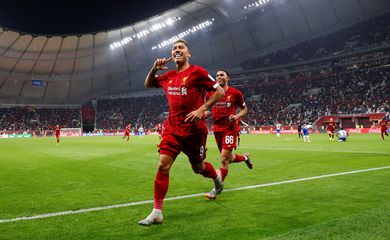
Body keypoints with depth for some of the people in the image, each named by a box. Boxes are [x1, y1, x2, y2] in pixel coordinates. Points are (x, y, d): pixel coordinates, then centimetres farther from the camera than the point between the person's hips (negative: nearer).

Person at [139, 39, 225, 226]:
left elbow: (219, 91, -7)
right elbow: (148, 84, 26)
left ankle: (217, 178, 48)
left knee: (198, 167, 12)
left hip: (194, 129, -4)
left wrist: (202, 109, -18)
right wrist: (154, 68, 7)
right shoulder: (168, 76, 10)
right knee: (162, 166, -9)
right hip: (172, 128, 4)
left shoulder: (197, 71, -7)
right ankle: (157, 213, -3)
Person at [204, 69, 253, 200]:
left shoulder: (235, 93, -4)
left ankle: (216, 189, -5)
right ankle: (245, 157, 47)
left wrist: (237, 116, -14)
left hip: (230, 128, -5)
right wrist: (205, 113, -7)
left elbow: (245, 109, 6)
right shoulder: (210, 94, 4)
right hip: (217, 129, 5)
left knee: (224, 158, -12)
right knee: (228, 158, 14)